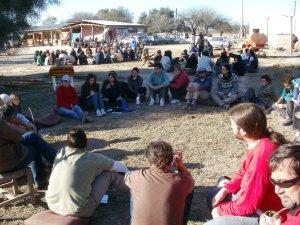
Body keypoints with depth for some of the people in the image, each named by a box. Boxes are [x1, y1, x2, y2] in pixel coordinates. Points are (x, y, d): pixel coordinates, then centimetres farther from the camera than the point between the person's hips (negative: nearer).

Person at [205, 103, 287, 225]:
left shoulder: (261, 155, -34)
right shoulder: (258, 142, -5)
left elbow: (248, 205, -27)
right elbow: (244, 172, 12)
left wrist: (220, 210, -12)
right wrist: (225, 189, 1)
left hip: (262, 214, -9)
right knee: (212, 196, 17)